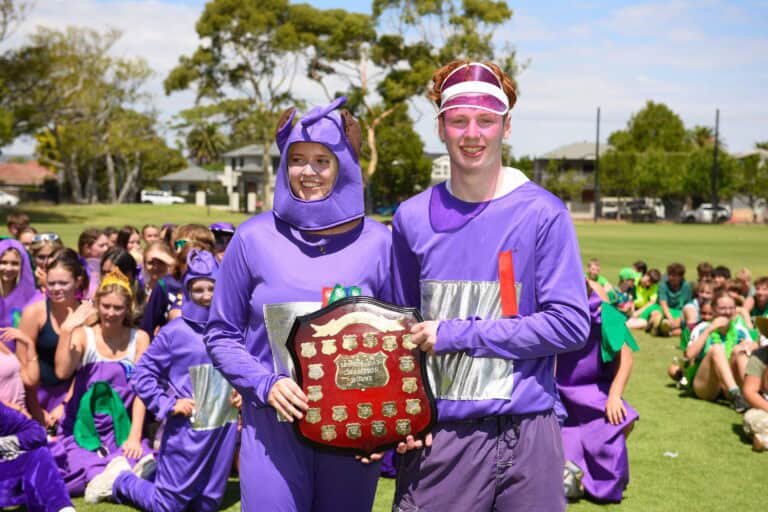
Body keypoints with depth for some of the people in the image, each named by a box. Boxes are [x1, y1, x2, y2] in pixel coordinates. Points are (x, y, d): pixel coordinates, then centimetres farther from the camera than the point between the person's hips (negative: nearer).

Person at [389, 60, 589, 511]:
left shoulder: (543, 213, -5)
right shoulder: (412, 219, 4)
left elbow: (571, 324, -10)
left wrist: (456, 335, -12)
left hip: (527, 435, -1)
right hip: (438, 435, 2)